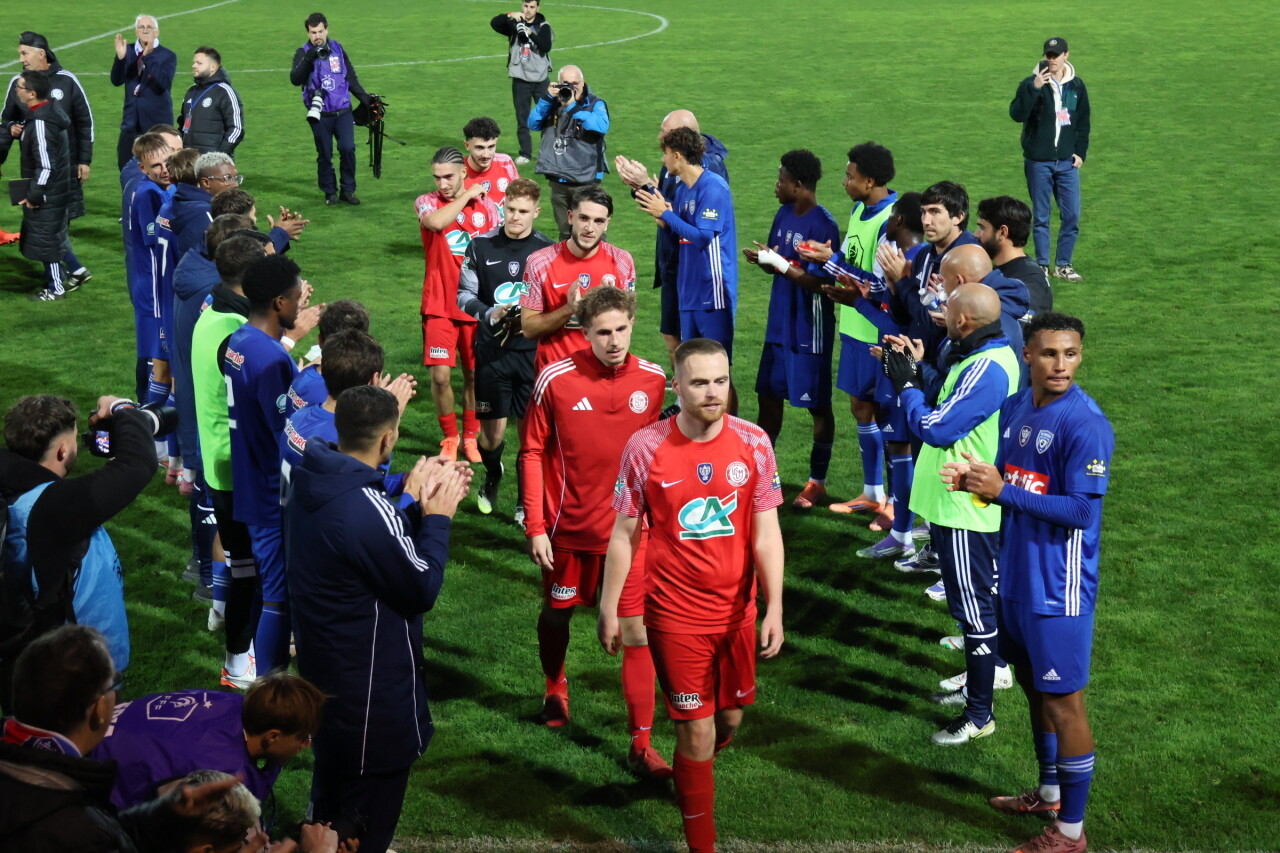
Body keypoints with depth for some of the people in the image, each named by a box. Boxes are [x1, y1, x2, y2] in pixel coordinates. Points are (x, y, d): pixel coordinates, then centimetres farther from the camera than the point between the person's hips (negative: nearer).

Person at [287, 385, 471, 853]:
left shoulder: (311, 481, -4)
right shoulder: (368, 510, -33)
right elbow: (423, 589, -20)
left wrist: (413, 502, 3)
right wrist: (437, 517, -9)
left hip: (324, 668, 9)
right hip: (369, 689, -9)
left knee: (333, 789, 30)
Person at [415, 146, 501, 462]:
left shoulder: (486, 205, 3)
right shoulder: (426, 203, -2)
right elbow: (436, 222, -27)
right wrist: (467, 195, -15)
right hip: (439, 307, -2)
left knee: (475, 375, 8)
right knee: (440, 375, -6)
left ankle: (471, 436, 26)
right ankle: (449, 438, 13)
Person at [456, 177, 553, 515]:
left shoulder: (547, 250, 0)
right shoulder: (481, 247, 3)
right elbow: (464, 294, 5)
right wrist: (490, 313, -13)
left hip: (534, 351, -1)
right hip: (492, 351, 1)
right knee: (492, 433, 2)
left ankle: (526, 500, 18)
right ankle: (493, 475, 36)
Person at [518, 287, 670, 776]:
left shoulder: (652, 381, -7)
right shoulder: (556, 380, -13)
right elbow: (532, 452, -6)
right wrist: (535, 526, -8)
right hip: (568, 528, 0)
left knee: (637, 633, -3)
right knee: (556, 613, 20)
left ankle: (641, 745, 5)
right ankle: (555, 689, 50)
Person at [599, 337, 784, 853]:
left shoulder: (753, 444, -7)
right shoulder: (645, 448, -12)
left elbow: (766, 533, -4)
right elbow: (624, 534, -3)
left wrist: (774, 608, -9)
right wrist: (609, 609, 0)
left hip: (737, 611, 3)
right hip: (676, 614, -3)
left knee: (730, 719, 19)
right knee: (698, 732, 0)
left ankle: (692, 775, 52)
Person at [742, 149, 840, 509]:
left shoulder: (823, 225, -19)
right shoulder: (784, 215, 6)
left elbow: (819, 282, -22)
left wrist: (780, 263, -22)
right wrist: (762, 259, -9)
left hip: (810, 330, -8)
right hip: (780, 324, 8)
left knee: (817, 405, 4)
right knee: (768, 394, 14)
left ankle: (817, 481, 16)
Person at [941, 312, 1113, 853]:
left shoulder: (1085, 424, -20)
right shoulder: (1016, 408, 4)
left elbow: (1081, 510, -23)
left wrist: (1002, 491, -23)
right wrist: (973, 480, -7)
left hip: (1058, 587, -8)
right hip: (1017, 578, 8)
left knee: (1063, 701, 1)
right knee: (1033, 685, 22)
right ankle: (1049, 793, 40)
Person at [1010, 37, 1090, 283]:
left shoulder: (1077, 86, 8)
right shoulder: (1031, 83, -5)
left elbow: (1084, 121, 16)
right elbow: (1017, 114, -19)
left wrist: (1080, 152, 7)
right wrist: (1034, 88, -28)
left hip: (1067, 162, 3)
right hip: (1038, 161, -3)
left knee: (1072, 215, 1)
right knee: (1041, 216, 4)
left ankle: (1063, 265, 12)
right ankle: (1042, 265, 12)